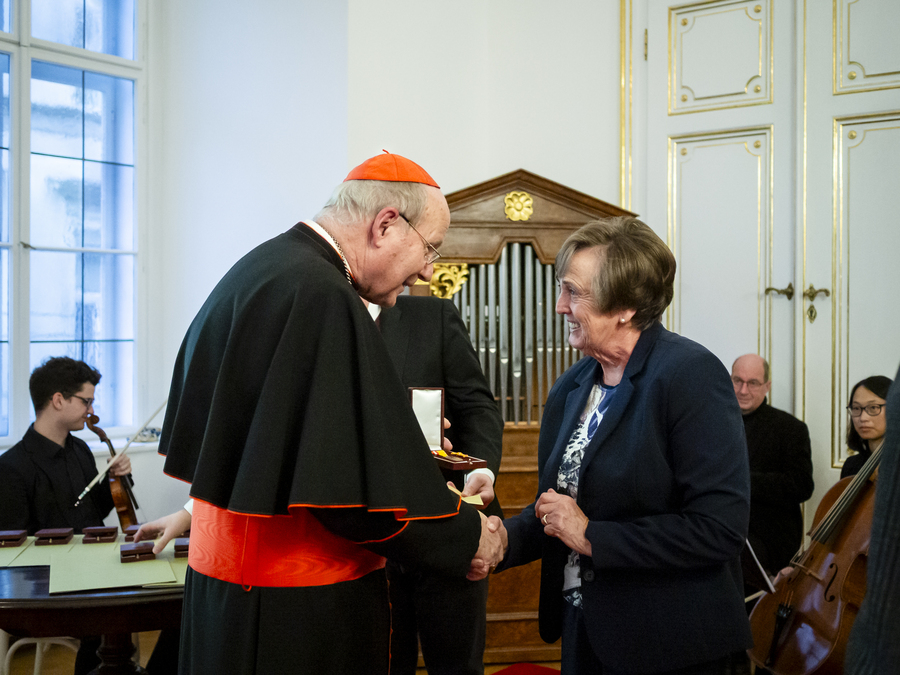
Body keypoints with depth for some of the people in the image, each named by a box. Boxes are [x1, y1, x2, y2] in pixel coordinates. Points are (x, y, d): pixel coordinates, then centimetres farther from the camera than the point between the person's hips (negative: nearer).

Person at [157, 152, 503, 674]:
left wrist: (398, 442, 15)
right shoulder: (323, 298, -22)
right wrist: (467, 537, -11)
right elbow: (357, 491, -25)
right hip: (301, 611, -10)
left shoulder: (255, 271, 9)